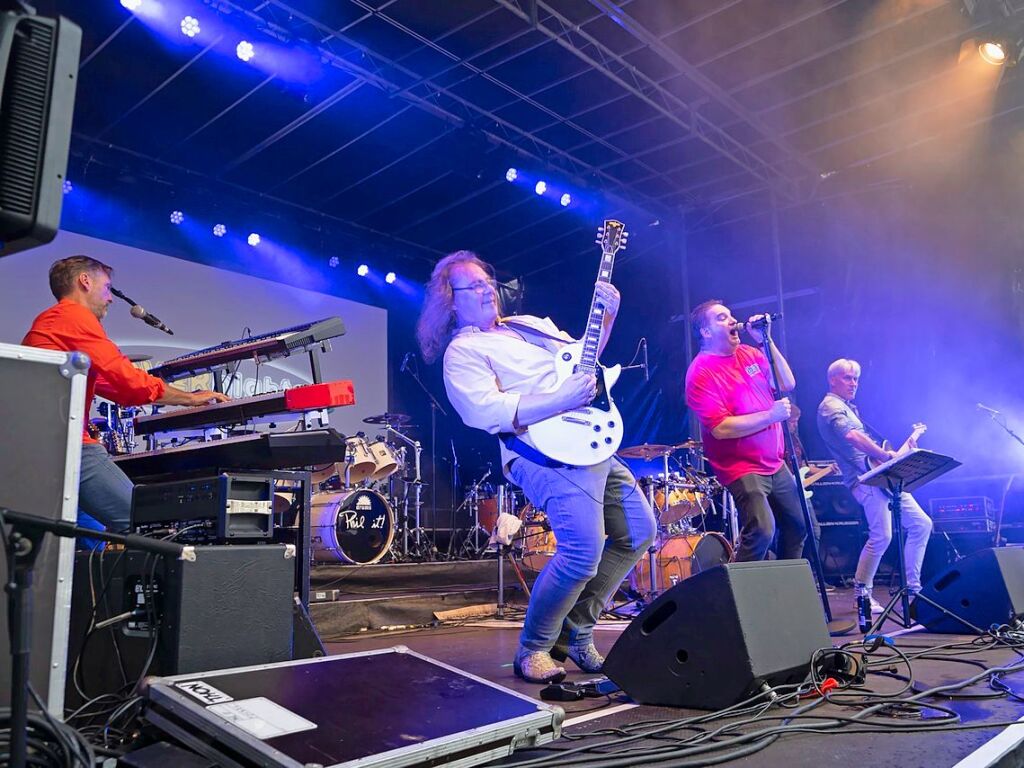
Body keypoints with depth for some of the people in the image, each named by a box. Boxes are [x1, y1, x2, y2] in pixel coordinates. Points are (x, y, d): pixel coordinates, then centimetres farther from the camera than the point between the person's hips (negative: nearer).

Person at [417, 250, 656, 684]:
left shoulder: (530, 324, 23)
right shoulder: (462, 351, -3)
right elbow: (488, 411, -18)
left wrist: (606, 316, 14)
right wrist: (563, 399, -23)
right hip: (547, 455, -9)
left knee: (639, 531, 9)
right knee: (584, 551, -23)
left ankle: (575, 632, 19)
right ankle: (533, 649, 3)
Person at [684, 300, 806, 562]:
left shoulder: (749, 353, 7)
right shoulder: (701, 372, -16)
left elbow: (786, 383, 4)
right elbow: (720, 428, -24)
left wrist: (766, 340, -4)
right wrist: (770, 415, -22)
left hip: (775, 463, 8)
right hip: (742, 468, -8)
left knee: (798, 527, 18)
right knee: (762, 531, -25)